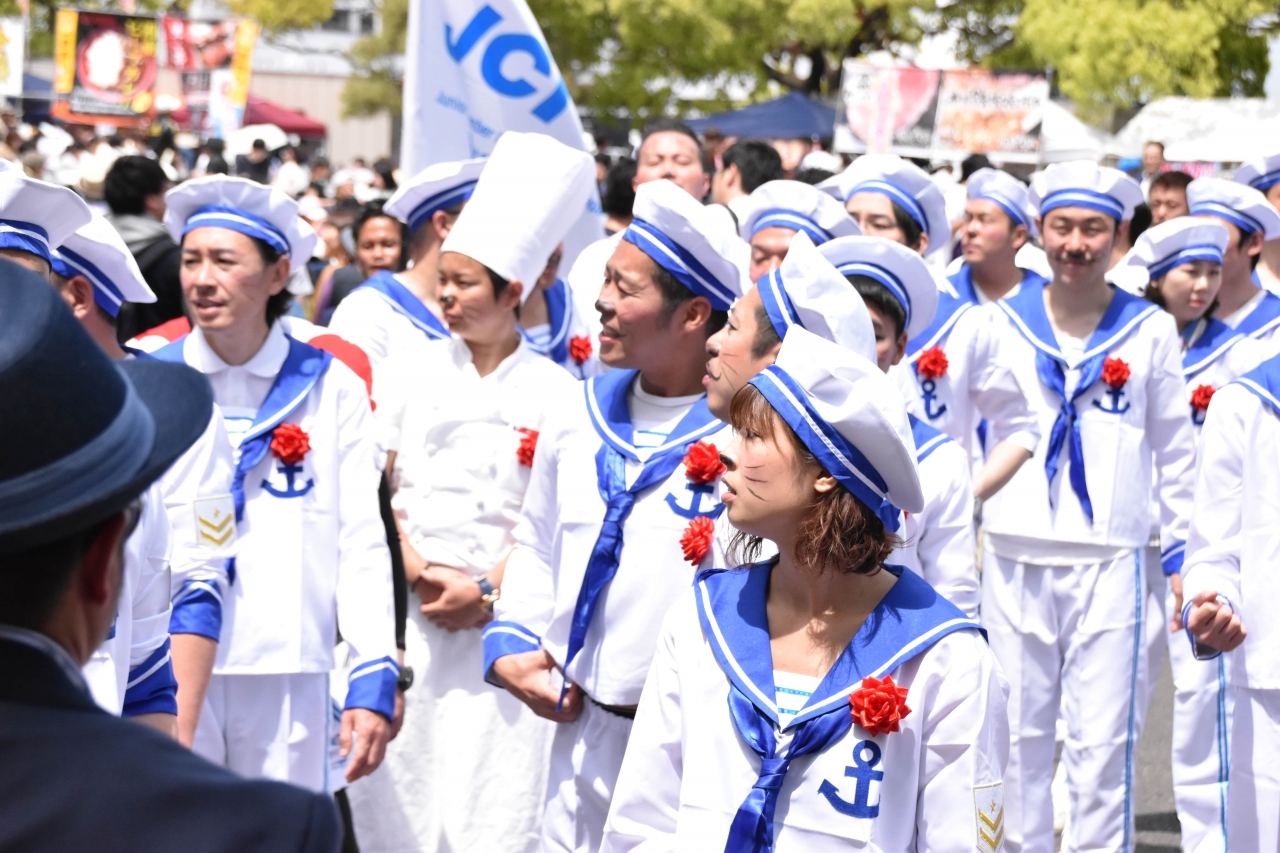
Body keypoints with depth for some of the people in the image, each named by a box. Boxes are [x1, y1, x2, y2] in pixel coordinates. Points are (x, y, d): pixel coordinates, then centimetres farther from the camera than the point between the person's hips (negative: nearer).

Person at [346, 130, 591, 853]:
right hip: (406, 617, 3)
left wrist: (485, 592, -12)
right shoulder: (412, 372, 8)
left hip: (501, 622, -2)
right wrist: (416, 573, -8)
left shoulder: (555, 393, 0)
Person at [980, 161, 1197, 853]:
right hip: (1014, 559, 1)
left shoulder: (1150, 331, 4)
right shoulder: (1001, 324, 4)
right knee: (1016, 736, 6)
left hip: (1108, 562, -1)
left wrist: (1181, 550, 8)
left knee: (1102, 742, -3)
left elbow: (1174, 450, 11)